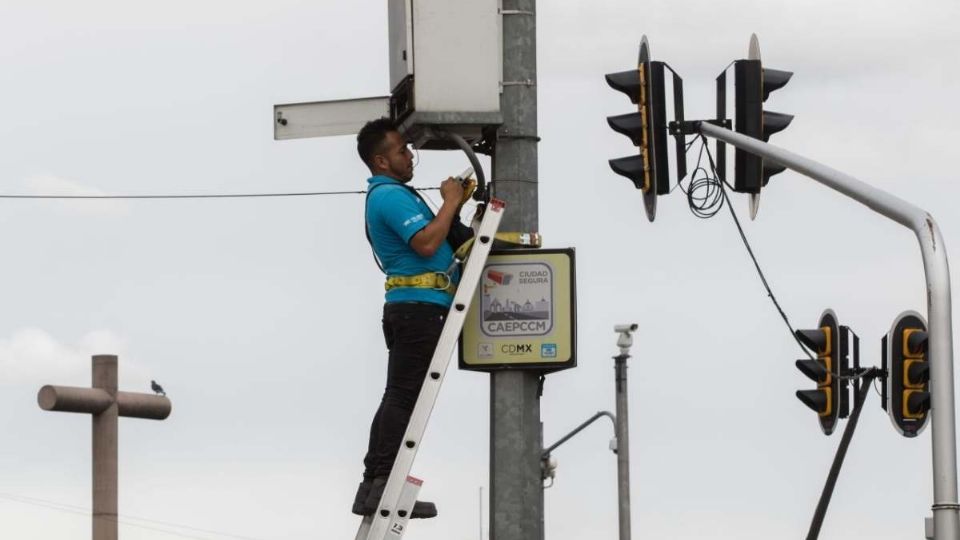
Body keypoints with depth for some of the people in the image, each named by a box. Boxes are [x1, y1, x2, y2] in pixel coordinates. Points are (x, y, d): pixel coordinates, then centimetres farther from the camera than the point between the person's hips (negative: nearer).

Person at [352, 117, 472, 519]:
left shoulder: (385, 195, 23)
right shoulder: (391, 196, -12)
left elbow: (426, 238, 25)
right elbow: (427, 244, -23)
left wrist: (453, 206, 15)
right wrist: (450, 203, -12)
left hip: (408, 308, 11)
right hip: (420, 307, -11)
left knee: (399, 399, 9)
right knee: (404, 398, -13)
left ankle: (374, 487, 8)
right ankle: (384, 485, -18)